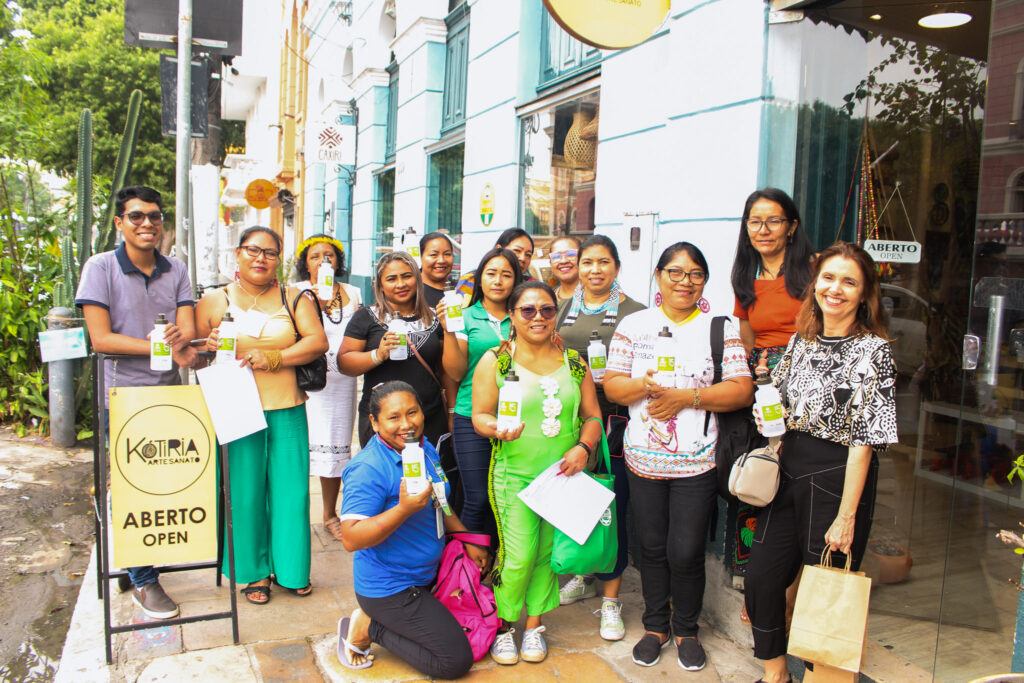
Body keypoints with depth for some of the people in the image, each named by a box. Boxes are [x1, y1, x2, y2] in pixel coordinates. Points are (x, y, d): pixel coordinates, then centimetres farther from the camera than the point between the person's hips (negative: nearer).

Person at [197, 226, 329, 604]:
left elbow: (318, 341, -3)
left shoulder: (294, 299, 10)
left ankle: (290, 568, 24)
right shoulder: (213, 300, 9)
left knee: (290, 491, 5)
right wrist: (209, 348, -14)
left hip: (287, 410, 1)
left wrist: (273, 358, -15)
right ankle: (253, 571, 23)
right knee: (244, 493, 5)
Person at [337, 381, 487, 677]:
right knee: (456, 660, -7)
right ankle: (368, 628, 5)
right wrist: (404, 509, -40)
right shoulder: (369, 469, -26)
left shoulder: (426, 449, 1)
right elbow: (351, 539, -30)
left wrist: (468, 541, 15)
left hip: (428, 575, 9)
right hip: (389, 589, -9)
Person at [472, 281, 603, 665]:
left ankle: (534, 626, 28)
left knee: (547, 554, 10)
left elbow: (592, 416, 9)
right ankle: (502, 625, 18)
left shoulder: (574, 361, 6)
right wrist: (499, 429, -24)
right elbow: (479, 416, -3)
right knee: (518, 557, -6)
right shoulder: (495, 360, -2)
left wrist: (582, 447, -9)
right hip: (514, 475, -3)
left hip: (563, 474, 3)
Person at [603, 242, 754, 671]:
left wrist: (686, 397, -15)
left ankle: (686, 629, 28)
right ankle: (656, 625, 33)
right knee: (652, 547, 12)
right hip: (643, 458, 2)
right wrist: (645, 386, -19)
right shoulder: (633, 325, 5)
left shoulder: (720, 328, 2)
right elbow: (611, 385, 1)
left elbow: (742, 391, -5)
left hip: (697, 462, -1)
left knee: (686, 552, 3)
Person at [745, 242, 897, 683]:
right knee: (762, 577, 7)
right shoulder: (802, 340, 7)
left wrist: (846, 515, -16)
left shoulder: (873, 351, -11)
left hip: (838, 477, -6)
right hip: (789, 470, 6)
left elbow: (865, 439, -15)